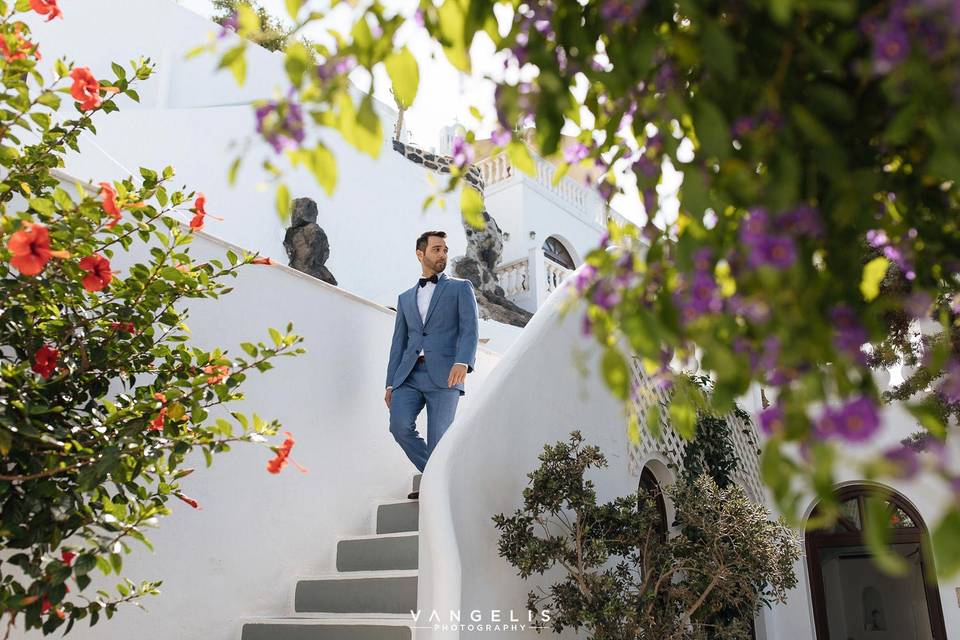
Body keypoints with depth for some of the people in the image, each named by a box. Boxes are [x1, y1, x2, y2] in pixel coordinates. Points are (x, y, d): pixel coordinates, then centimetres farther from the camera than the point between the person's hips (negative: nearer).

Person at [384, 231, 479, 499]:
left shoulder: (460, 288, 12)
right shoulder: (405, 298, 24)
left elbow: (469, 329, -4)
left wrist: (462, 362, -23)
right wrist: (390, 384, 10)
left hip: (443, 376, -3)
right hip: (409, 375, 3)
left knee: (437, 441, -10)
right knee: (399, 424, -17)